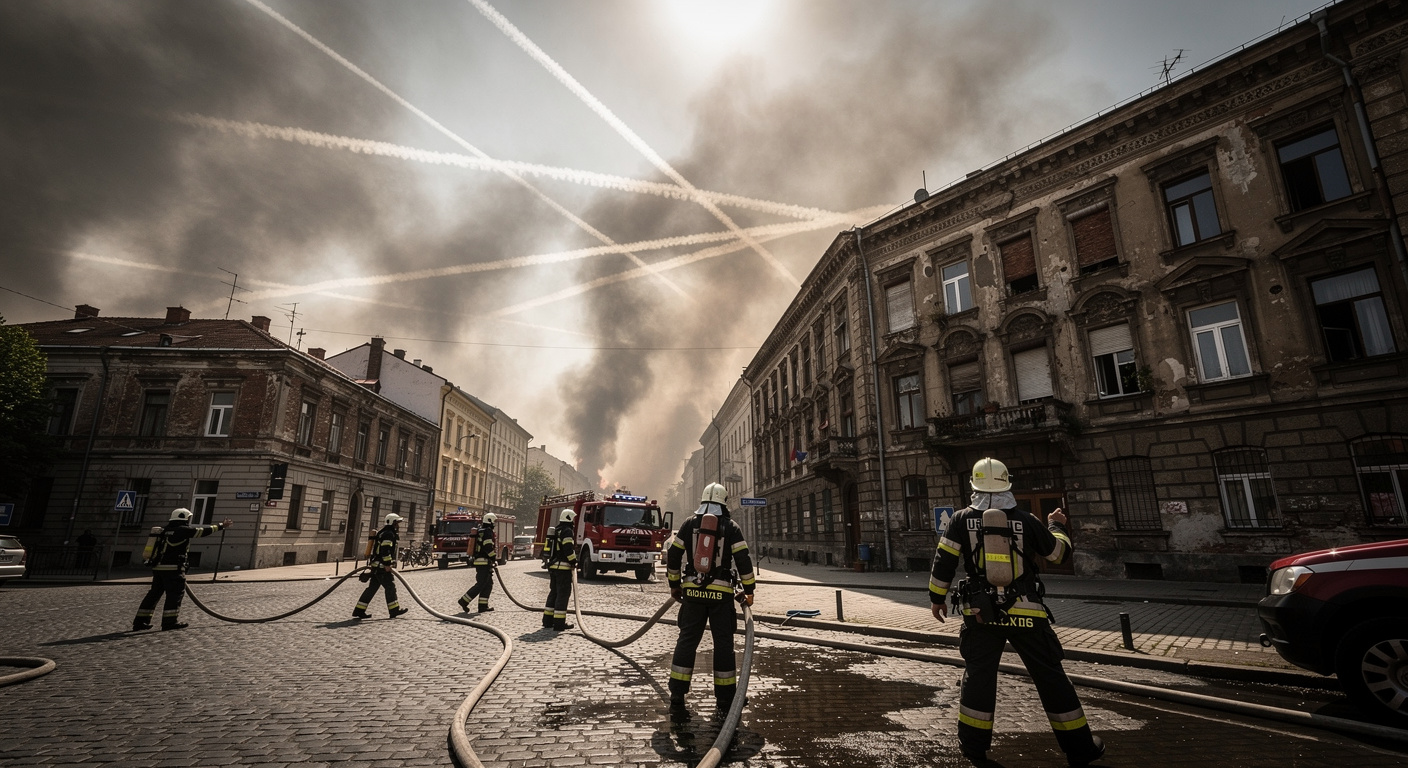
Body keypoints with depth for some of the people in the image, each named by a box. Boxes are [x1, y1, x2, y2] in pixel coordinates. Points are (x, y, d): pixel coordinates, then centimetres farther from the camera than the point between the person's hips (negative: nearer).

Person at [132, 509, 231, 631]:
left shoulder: (165, 530, 15)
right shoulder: (182, 530, -9)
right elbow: (203, 531, -8)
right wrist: (221, 526, -1)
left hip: (157, 567, 8)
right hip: (173, 568, -8)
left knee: (154, 593, 15)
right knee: (176, 593, -2)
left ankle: (140, 621, 18)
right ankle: (170, 621, -3)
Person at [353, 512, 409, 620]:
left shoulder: (383, 532, 20)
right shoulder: (389, 534, -14)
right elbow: (385, 550, -24)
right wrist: (387, 564, -25)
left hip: (376, 566, 10)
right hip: (382, 567, -10)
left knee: (372, 588, 11)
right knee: (390, 587, -2)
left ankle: (359, 611, 12)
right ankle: (394, 610, 5)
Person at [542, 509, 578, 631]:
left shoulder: (557, 531, 18)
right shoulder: (567, 531, -12)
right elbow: (568, 549, -21)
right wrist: (574, 561, -11)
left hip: (553, 566, 10)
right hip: (563, 567, -10)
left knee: (554, 593, 15)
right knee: (563, 594, -5)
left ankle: (548, 621, 19)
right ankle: (559, 623, -4)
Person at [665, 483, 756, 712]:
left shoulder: (690, 524, 6)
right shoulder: (731, 527, 0)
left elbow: (673, 556, 7)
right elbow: (743, 560, -5)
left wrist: (674, 585, 17)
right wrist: (748, 589, 4)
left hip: (692, 592, 2)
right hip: (721, 594, -2)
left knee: (687, 640, 10)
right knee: (723, 643, 7)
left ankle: (677, 693, 12)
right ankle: (725, 696, 13)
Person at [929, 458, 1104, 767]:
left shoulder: (963, 520, -3)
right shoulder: (1027, 521, -2)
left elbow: (944, 561, -4)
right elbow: (1059, 553, 11)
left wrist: (937, 597, 7)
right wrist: (1056, 526, 30)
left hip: (981, 613, 0)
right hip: (1026, 613, 0)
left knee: (979, 676, 11)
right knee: (1050, 677, 13)